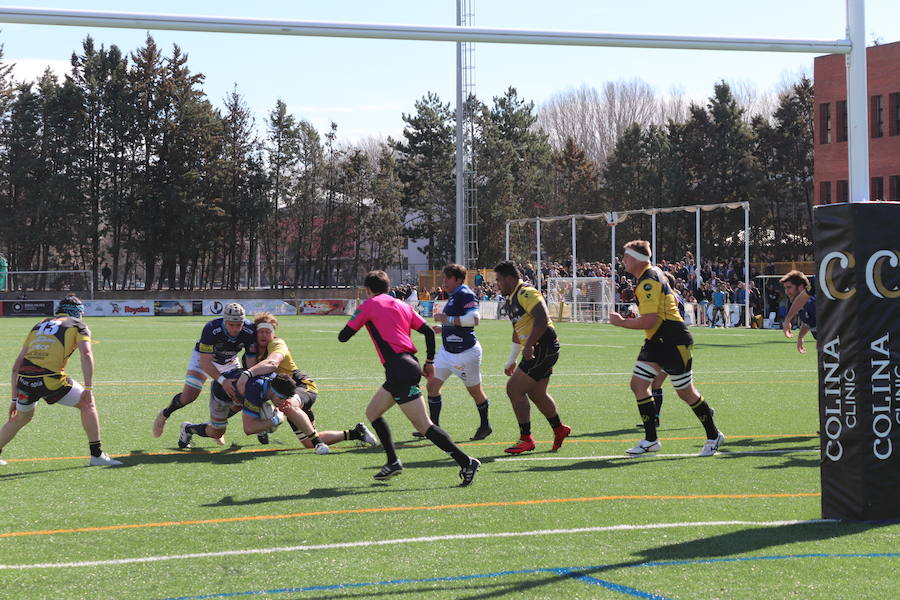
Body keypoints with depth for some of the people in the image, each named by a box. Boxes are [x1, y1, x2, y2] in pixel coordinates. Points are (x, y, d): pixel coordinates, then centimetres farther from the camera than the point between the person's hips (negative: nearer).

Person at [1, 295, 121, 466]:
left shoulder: (39, 325, 28)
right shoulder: (77, 325, 16)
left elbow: (17, 364, 25)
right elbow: (86, 354, -4)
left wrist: (15, 398, 28)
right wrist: (89, 388, -7)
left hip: (24, 379, 5)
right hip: (50, 379, -4)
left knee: (21, 417, 30)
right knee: (87, 404, 16)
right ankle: (97, 455, 12)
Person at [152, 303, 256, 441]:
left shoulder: (250, 331, -32)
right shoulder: (211, 330, -41)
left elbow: (251, 361, -25)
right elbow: (204, 363, -38)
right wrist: (222, 380, -50)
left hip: (229, 361, 4)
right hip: (203, 357, -4)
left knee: (238, 397, -4)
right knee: (188, 396, -15)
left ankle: (216, 427, 19)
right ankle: (164, 415, 14)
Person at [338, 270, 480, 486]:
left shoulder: (368, 306, 1)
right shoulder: (402, 305, 19)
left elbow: (343, 336, 2)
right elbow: (428, 332, 14)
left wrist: (353, 323, 24)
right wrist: (430, 361, 24)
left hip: (399, 369, -9)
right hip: (410, 365, 9)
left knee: (424, 425, -12)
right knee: (372, 412, 21)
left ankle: (466, 462, -18)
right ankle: (393, 462, 20)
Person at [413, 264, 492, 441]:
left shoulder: (466, 294, -16)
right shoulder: (453, 297, 14)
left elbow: (474, 319, -29)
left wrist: (447, 319, -24)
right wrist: (442, 328, 13)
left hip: (465, 352, -10)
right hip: (447, 351, 10)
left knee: (475, 390, 6)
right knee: (432, 385, 4)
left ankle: (485, 426, 24)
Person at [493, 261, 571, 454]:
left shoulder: (526, 293, -14)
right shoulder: (511, 299, 18)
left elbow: (542, 319, -26)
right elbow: (518, 331, 27)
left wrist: (529, 346, -28)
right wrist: (511, 361, 28)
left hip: (544, 348, -10)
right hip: (537, 350, 10)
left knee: (514, 389, -10)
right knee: (536, 393, 18)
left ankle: (526, 439, -4)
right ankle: (559, 429, 35)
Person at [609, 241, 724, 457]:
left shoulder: (649, 282, -20)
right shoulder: (651, 275, 12)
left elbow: (649, 321, -27)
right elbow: (672, 299, 24)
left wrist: (621, 322, -13)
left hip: (673, 341, -10)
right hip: (656, 341, 10)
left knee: (686, 392, 0)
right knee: (638, 384, 1)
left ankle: (713, 435, 16)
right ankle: (651, 440, 5)